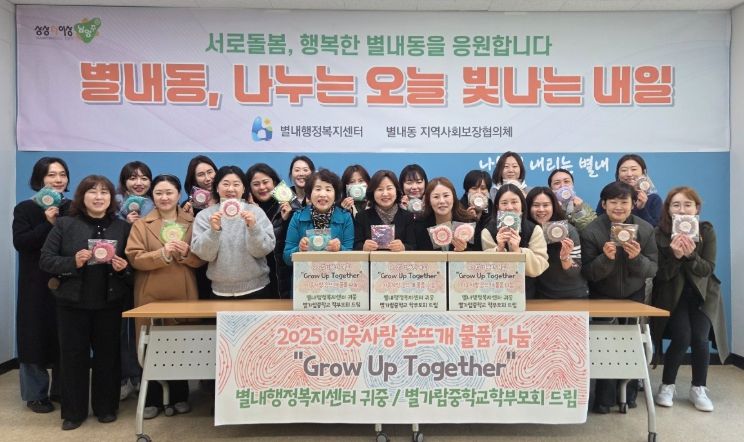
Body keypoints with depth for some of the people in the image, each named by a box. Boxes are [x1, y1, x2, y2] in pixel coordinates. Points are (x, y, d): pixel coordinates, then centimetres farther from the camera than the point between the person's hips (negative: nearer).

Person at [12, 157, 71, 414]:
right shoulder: (25, 208, 0)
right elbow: (19, 242, -12)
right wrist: (48, 223, -19)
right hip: (37, 284, -2)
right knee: (36, 336, 3)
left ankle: (61, 390, 21)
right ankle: (35, 394, 16)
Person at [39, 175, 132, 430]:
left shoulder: (123, 227, 2)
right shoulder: (64, 224, -1)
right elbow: (45, 260, -4)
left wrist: (123, 267, -16)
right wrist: (73, 262, -20)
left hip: (110, 302, 1)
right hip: (72, 302, 0)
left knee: (108, 354, 10)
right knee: (73, 356, 9)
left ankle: (106, 407, 26)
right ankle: (73, 412, 24)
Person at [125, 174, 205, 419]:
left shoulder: (192, 222, 7)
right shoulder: (141, 224, 4)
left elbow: (202, 259, 3)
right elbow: (134, 258, -7)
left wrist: (186, 252, -16)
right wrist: (162, 254, -22)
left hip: (183, 295, 1)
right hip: (151, 295, 0)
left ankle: (180, 396, 22)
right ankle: (152, 399, 19)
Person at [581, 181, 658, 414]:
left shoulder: (645, 229, -8)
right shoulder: (591, 231, -16)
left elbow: (653, 269, -8)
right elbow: (587, 273, -16)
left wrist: (637, 258, -29)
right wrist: (606, 258, -34)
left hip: (634, 296, 2)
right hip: (602, 297, -2)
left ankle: (628, 393, 26)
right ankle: (605, 397, 9)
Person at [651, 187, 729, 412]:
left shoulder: (707, 231, -5)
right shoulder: (659, 233, -11)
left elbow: (708, 269, -10)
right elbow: (660, 275, -12)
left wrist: (691, 255, -29)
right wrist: (674, 255, -30)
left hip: (702, 294, 2)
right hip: (672, 295, -2)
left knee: (699, 338, -15)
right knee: (682, 337, -19)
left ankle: (699, 389, 9)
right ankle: (667, 386, 4)